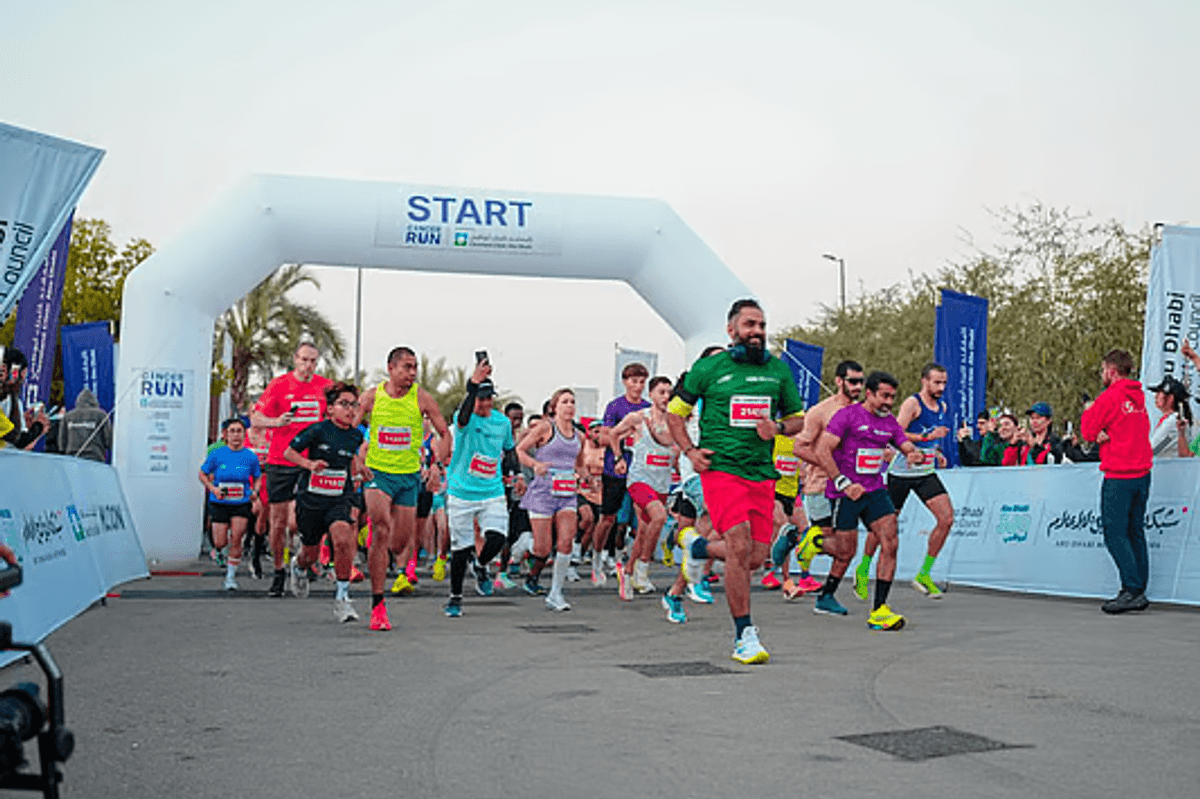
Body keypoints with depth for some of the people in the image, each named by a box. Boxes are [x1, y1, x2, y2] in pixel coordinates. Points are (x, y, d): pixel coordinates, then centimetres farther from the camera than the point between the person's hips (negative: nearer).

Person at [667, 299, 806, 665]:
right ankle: (744, 633, -6)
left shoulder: (778, 370, 11)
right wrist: (689, 451, -3)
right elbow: (675, 411, 10)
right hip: (721, 468, -4)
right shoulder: (708, 368, 1)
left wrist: (778, 427, -2)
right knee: (739, 546, -18)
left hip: (762, 473, 5)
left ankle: (698, 545, 32)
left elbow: (798, 418, 20)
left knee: (756, 556, 2)